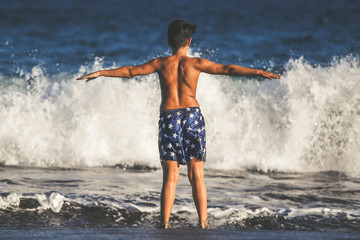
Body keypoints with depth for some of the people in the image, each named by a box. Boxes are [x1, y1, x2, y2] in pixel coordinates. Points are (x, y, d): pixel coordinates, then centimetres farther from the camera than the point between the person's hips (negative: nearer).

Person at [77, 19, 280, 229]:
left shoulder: (161, 64, 4)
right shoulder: (195, 63, 0)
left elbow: (130, 71, 9)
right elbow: (227, 69, -3)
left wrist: (100, 73, 20)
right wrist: (260, 73, -1)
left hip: (168, 118, 1)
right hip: (193, 115, -1)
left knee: (170, 178, 3)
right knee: (197, 176, 3)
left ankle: (165, 224, -3)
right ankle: (203, 223, -1)